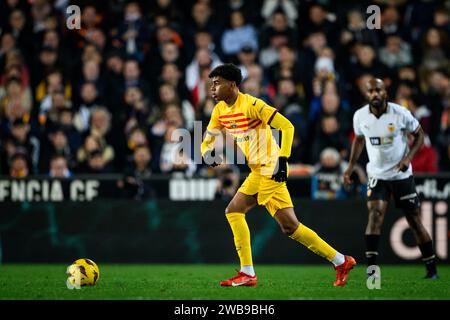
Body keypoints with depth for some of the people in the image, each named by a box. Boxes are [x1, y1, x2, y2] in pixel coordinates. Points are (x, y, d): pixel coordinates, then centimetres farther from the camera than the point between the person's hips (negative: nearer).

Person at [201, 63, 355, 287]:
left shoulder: (251, 104, -15)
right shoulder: (220, 111, 10)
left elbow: (286, 126, -17)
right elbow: (208, 141, 18)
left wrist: (282, 159, -22)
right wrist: (208, 154, -5)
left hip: (270, 169, -9)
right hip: (259, 171, 9)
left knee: (234, 211, -14)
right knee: (290, 227, 8)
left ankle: (247, 273, -10)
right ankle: (340, 261, 15)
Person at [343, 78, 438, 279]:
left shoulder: (400, 113, -14)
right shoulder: (360, 116, -5)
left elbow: (419, 135, 0)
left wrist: (408, 157, -15)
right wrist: (351, 166, 7)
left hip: (402, 175, -1)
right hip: (377, 175, 1)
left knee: (415, 221, 5)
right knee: (375, 214, -20)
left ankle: (431, 268, 19)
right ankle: (371, 268, -22)